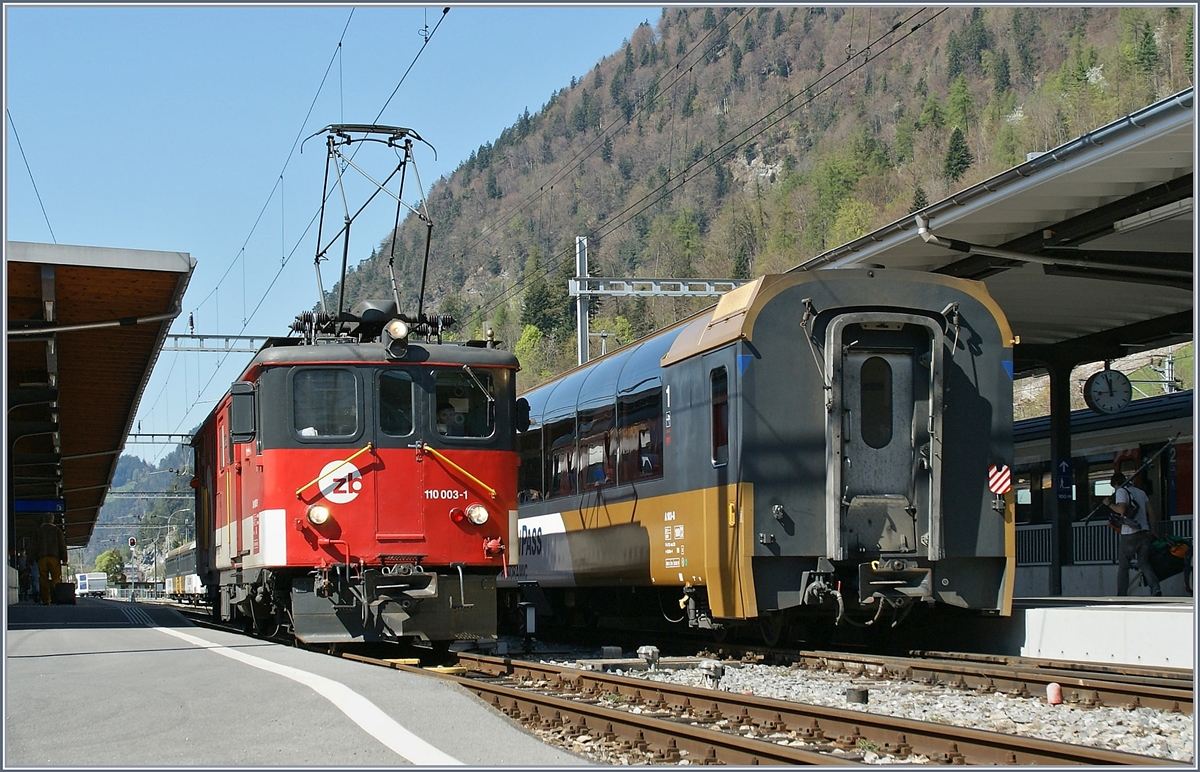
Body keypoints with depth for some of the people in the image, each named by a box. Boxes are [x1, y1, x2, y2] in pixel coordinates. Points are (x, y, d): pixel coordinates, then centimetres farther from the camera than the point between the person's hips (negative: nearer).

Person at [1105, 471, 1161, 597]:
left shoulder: (1121, 491, -3)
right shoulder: (1141, 492, 18)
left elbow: (1121, 509, -17)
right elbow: (1150, 511, 14)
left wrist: (1109, 503, -2)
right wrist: (1152, 531, 17)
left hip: (1129, 534, -6)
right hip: (1144, 532, 6)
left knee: (1123, 566, 5)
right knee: (1144, 563, 8)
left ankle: (1122, 596, 3)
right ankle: (1155, 587, -15)